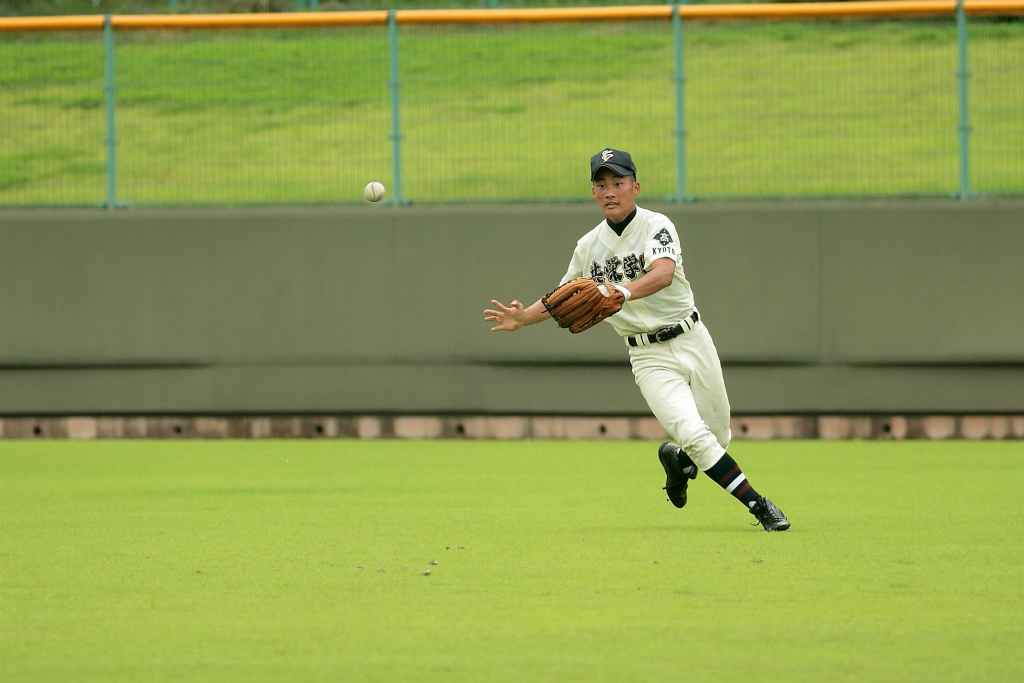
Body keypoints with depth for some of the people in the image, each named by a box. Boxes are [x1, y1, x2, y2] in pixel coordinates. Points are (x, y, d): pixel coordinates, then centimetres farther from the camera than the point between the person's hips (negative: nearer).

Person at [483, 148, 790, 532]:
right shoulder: (589, 247, 4)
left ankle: (677, 460, 41)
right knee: (694, 435, -17)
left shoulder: (656, 226, -10)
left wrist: (624, 292, -49)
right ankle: (758, 505, -8)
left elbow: (663, 273, -30)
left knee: (718, 438, 7)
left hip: (692, 341, -1)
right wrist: (523, 318, 1)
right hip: (649, 357, 1)